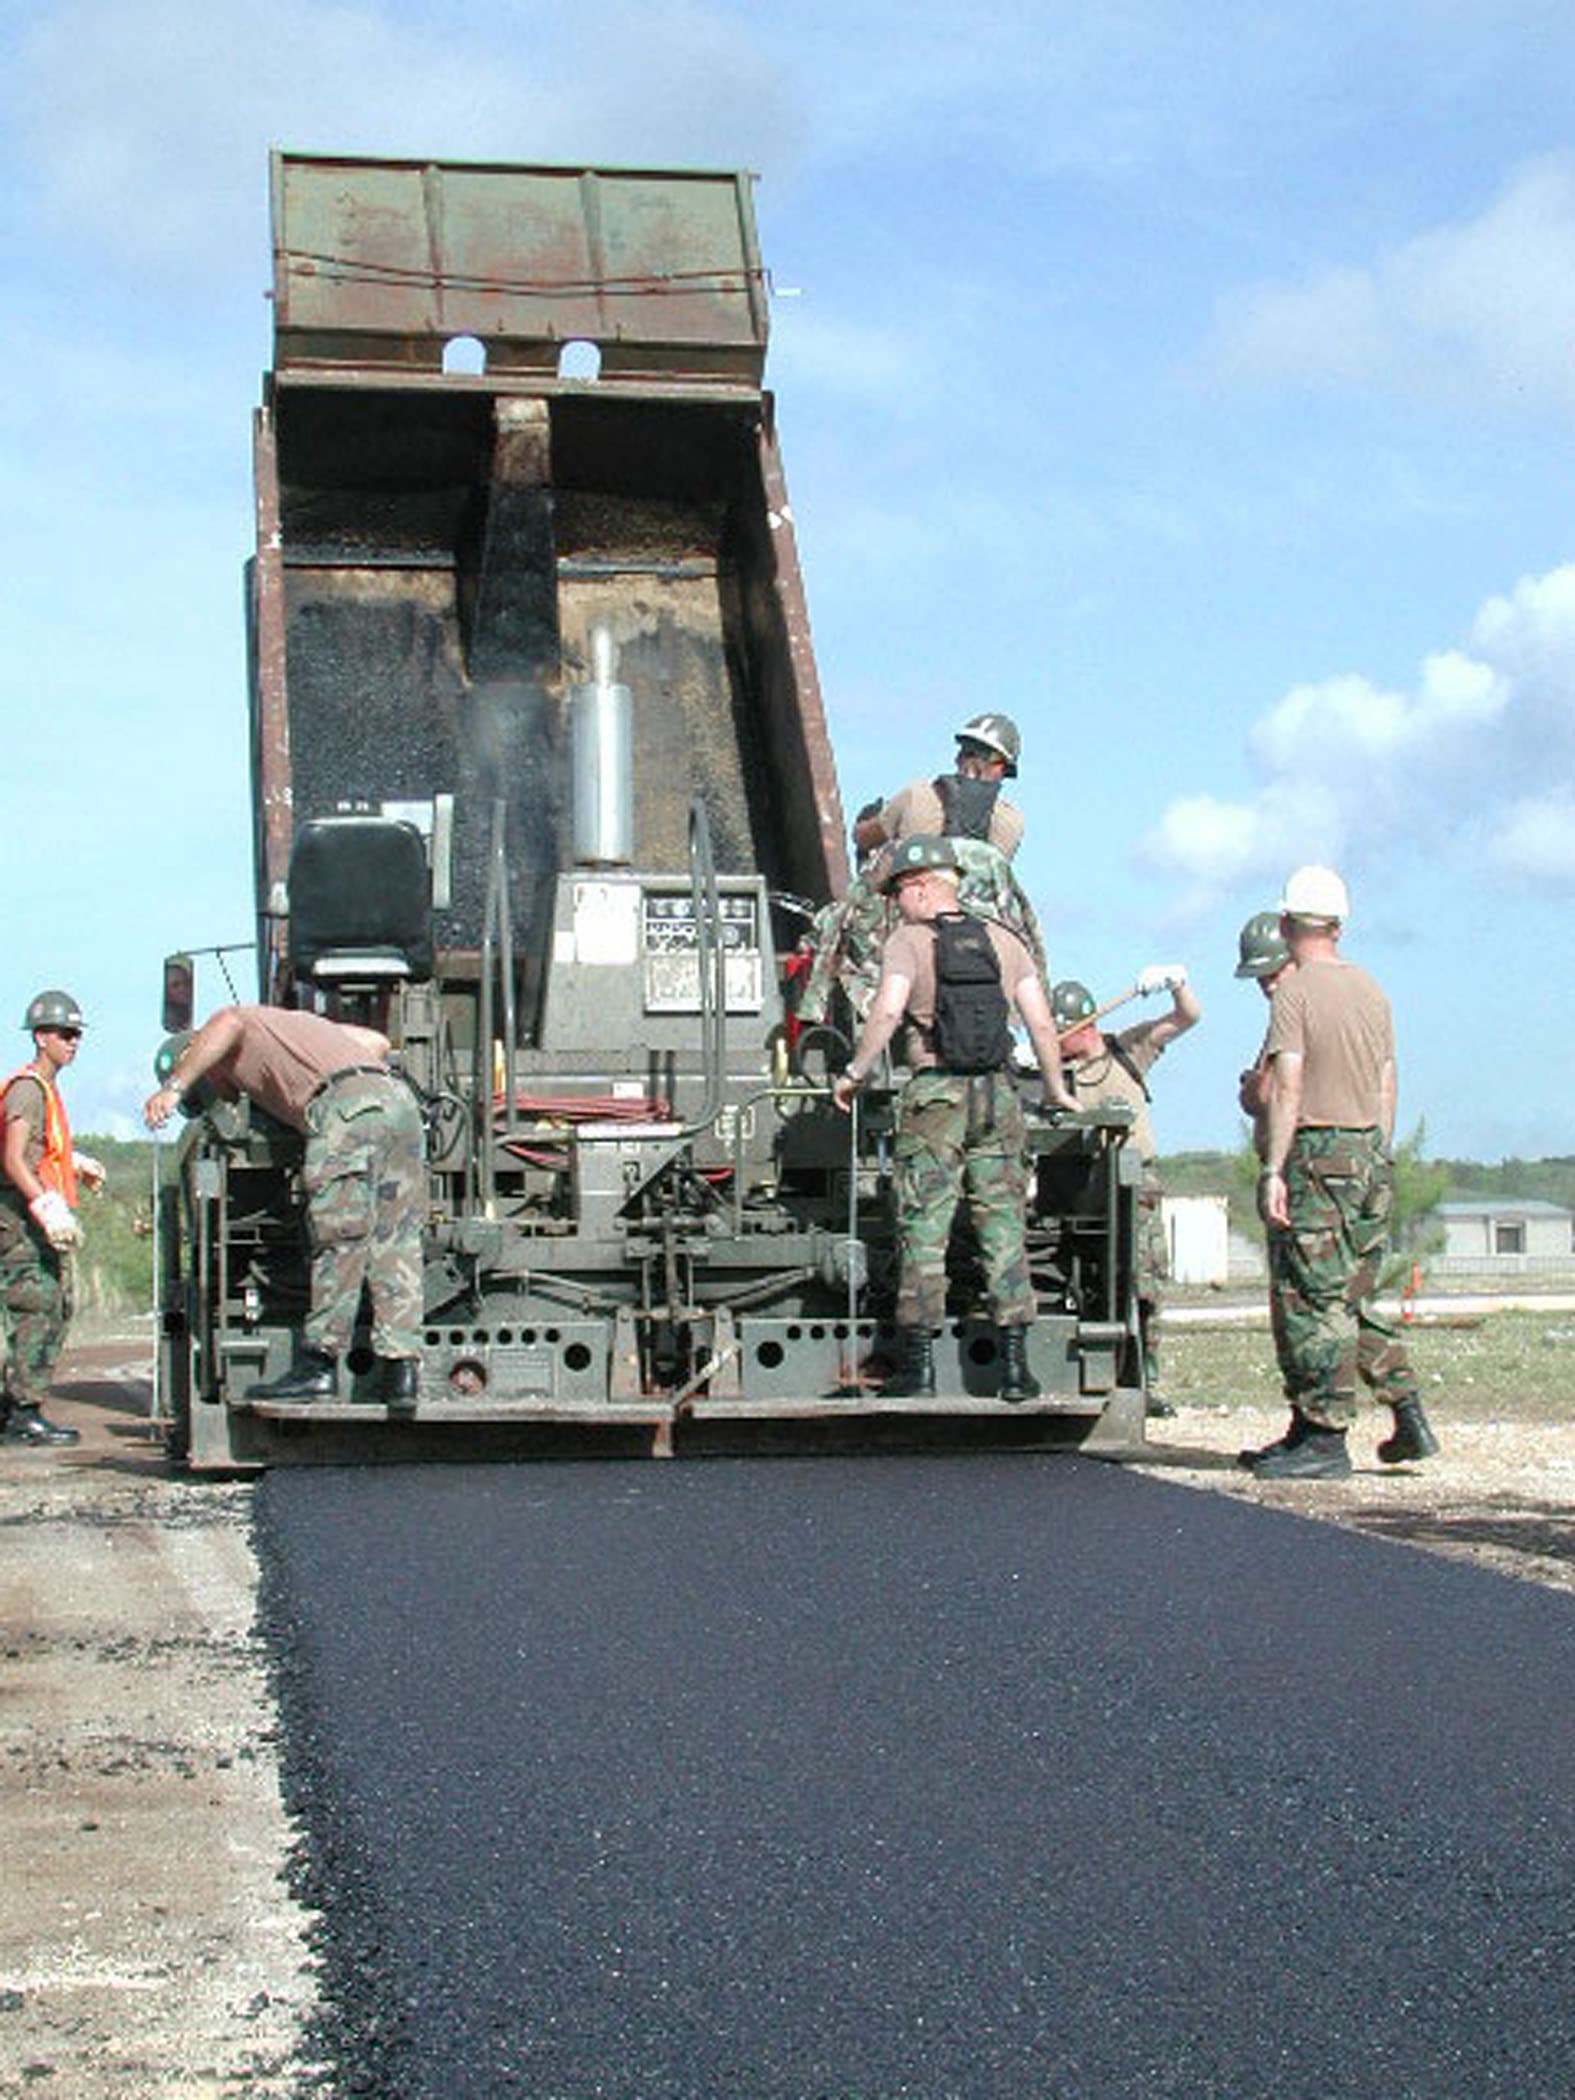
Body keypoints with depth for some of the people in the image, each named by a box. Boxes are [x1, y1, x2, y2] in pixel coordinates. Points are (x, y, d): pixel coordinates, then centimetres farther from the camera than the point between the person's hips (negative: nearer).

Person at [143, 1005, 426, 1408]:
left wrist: (174, 1086, -8)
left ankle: (319, 1363, -6)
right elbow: (376, 1041, 40)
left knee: (339, 1240, -6)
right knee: (396, 1244, 5)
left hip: (344, 1104, -7)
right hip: (399, 1097, 7)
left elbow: (226, 1024, -7)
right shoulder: (290, 1021, 41)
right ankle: (401, 1367, 1)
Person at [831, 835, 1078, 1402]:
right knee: (1004, 1231, 5)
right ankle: (1015, 1365, 3)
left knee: (923, 1231, 0)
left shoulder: (908, 941, -2)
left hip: (934, 1094, -3)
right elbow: (1042, 1023, 9)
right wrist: (1055, 1090, 19)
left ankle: (918, 1363, -1)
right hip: (998, 1092, 4)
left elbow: (887, 1011, -17)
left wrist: (853, 1073, -7)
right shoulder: (1003, 941, 11)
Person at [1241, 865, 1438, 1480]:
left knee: (1311, 1301, -4)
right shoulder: (1370, 991, 14)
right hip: (1369, 1154, 8)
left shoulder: (1295, 989, -9)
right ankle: (1407, 1413, 11)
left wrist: (1273, 1169, -16)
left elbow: (1288, 1087, -16)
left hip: (1316, 1155, -8)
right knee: (1354, 1298, 15)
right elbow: (1386, 1088, 16)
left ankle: (1325, 1439, -4)